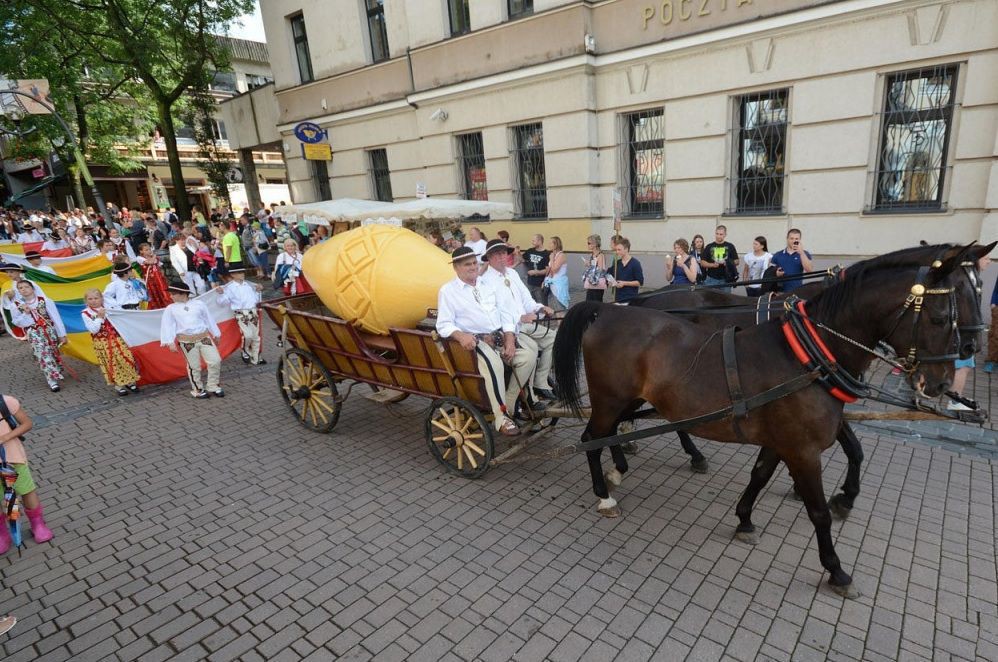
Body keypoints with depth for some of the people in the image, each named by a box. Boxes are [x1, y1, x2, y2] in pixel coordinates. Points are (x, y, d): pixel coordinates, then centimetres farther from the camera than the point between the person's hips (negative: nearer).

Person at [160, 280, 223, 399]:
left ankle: (213, 386, 17)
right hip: (186, 342, -1)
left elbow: (208, 319, 11)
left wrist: (216, 334, 17)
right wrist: (171, 342, -10)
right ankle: (198, 390, 22)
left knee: (216, 361, -1)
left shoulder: (199, 304, 3)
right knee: (194, 366, 4)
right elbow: (167, 325, -1)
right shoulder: (171, 309, 1)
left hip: (205, 338, 1)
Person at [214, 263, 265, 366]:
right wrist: (221, 293, -23)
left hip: (253, 312, 5)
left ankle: (256, 358, 20)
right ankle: (246, 352, 7)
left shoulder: (249, 285, 14)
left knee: (256, 336, 9)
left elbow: (256, 300, 20)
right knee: (248, 335, -23)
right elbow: (223, 300, -8)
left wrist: (258, 291, 7)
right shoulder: (229, 287, -1)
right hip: (241, 314, -5)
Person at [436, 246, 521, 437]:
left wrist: (510, 339, -2)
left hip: (500, 337, 6)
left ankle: (505, 406, -3)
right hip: (474, 340, -6)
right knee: (493, 364, -34)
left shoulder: (487, 285, 20)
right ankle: (501, 418, -24)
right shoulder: (448, 290, 5)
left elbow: (504, 314, 15)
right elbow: (444, 324, -4)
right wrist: (461, 336, -26)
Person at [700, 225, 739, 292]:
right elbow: (702, 262, 4)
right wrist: (712, 265, -13)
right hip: (711, 279, 0)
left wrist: (729, 263, -12)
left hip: (726, 279, 0)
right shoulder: (709, 247, 7)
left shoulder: (730, 246, 7)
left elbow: (736, 262, 8)